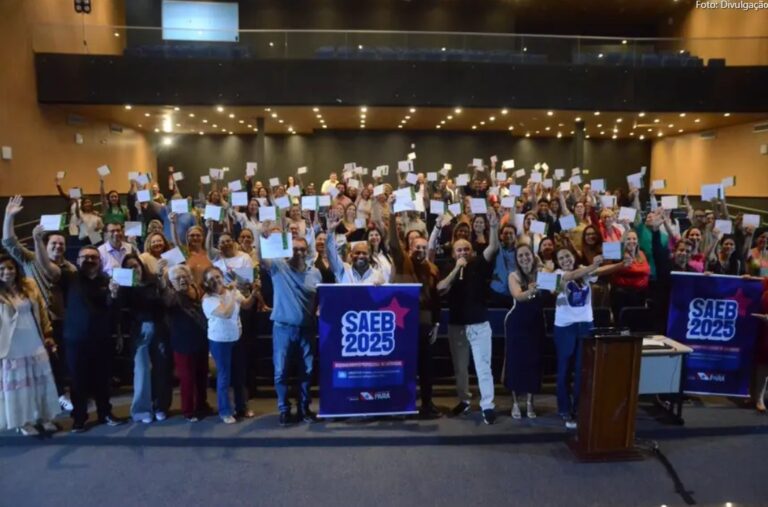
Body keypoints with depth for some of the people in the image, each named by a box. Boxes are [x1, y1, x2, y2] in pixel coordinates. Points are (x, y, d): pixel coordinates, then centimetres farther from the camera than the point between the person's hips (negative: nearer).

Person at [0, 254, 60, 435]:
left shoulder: (29, 286, 2)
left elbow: (41, 311, 8)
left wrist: (48, 334, 7)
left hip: (35, 345, 3)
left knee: (40, 380, 12)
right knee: (18, 383, 8)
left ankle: (44, 417, 26)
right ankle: (24, 422, 21)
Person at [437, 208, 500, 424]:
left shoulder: (478, 264, -2)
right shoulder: (448, 269, 3)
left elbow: (493, 248, -16)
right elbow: (441, 288, -14)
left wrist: (493, 226, -30)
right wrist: (457, 268, -17)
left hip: (479, 323, -2)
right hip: (456, 324, 3)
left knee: (483, 366, 0)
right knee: (459, 366, 14)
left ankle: (488, 406, 5)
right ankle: (464, 400, 29)